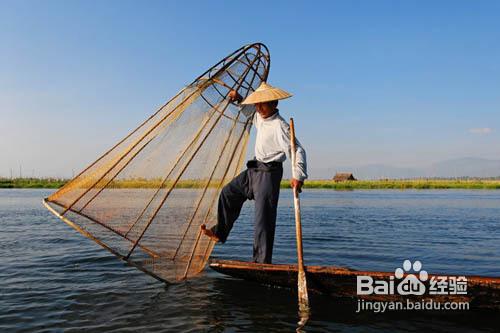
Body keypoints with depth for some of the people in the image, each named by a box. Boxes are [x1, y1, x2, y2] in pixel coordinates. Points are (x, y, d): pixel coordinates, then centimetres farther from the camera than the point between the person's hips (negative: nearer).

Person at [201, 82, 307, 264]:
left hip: (269, 173, -10)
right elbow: (248, 111, 33)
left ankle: (262, 262, 0)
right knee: (228, 193, 18)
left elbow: (297, 150, -26)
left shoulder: (280, 126, -20)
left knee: (264, 217, -7)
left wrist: (298, 175, -36)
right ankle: (220, 232, 31)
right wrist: (239, 99, 15)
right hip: (254, 169, 10)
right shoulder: (259, 117, 8)